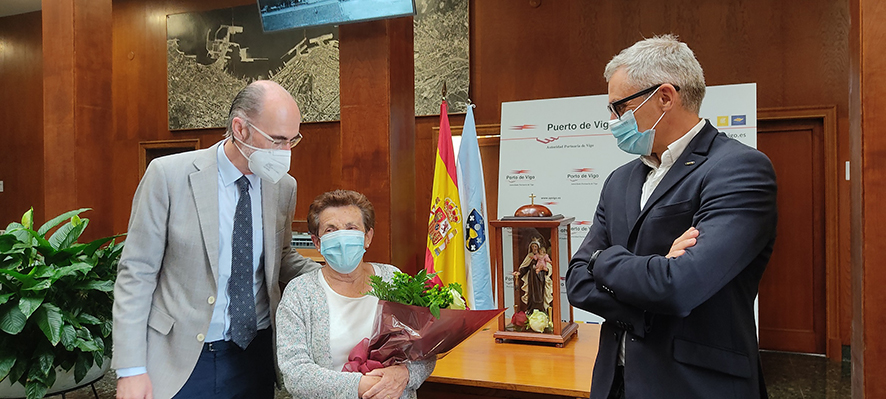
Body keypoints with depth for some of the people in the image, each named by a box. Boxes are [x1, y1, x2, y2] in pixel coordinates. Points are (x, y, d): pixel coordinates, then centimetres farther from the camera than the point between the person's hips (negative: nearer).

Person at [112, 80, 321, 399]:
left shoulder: (284, 186, 0)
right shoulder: (168, 175, -12)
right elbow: (136, 273, -9)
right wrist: (131, 369, -11)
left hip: (255, 354, 4)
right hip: (180, 360, -3)